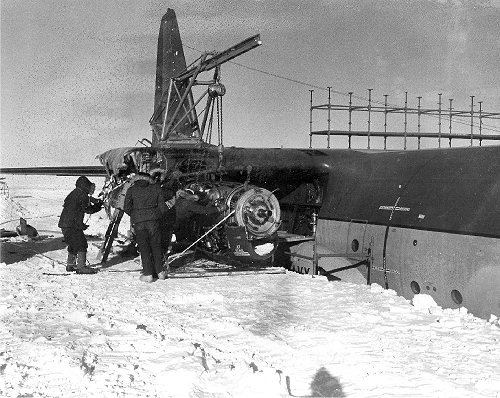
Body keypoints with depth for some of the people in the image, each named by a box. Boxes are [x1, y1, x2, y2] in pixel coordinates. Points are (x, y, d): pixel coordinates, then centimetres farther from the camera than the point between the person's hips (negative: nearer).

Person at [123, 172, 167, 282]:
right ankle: (160, 272, 17)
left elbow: (126, 208, 0)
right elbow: (162, 207, 7)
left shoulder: (131, 190, 6)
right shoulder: (156, 188, 10)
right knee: (156, 245, 13)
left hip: (138, 222, -1)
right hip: (153, 219, 1)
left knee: (143, 247, 4)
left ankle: (148, 274, 2)